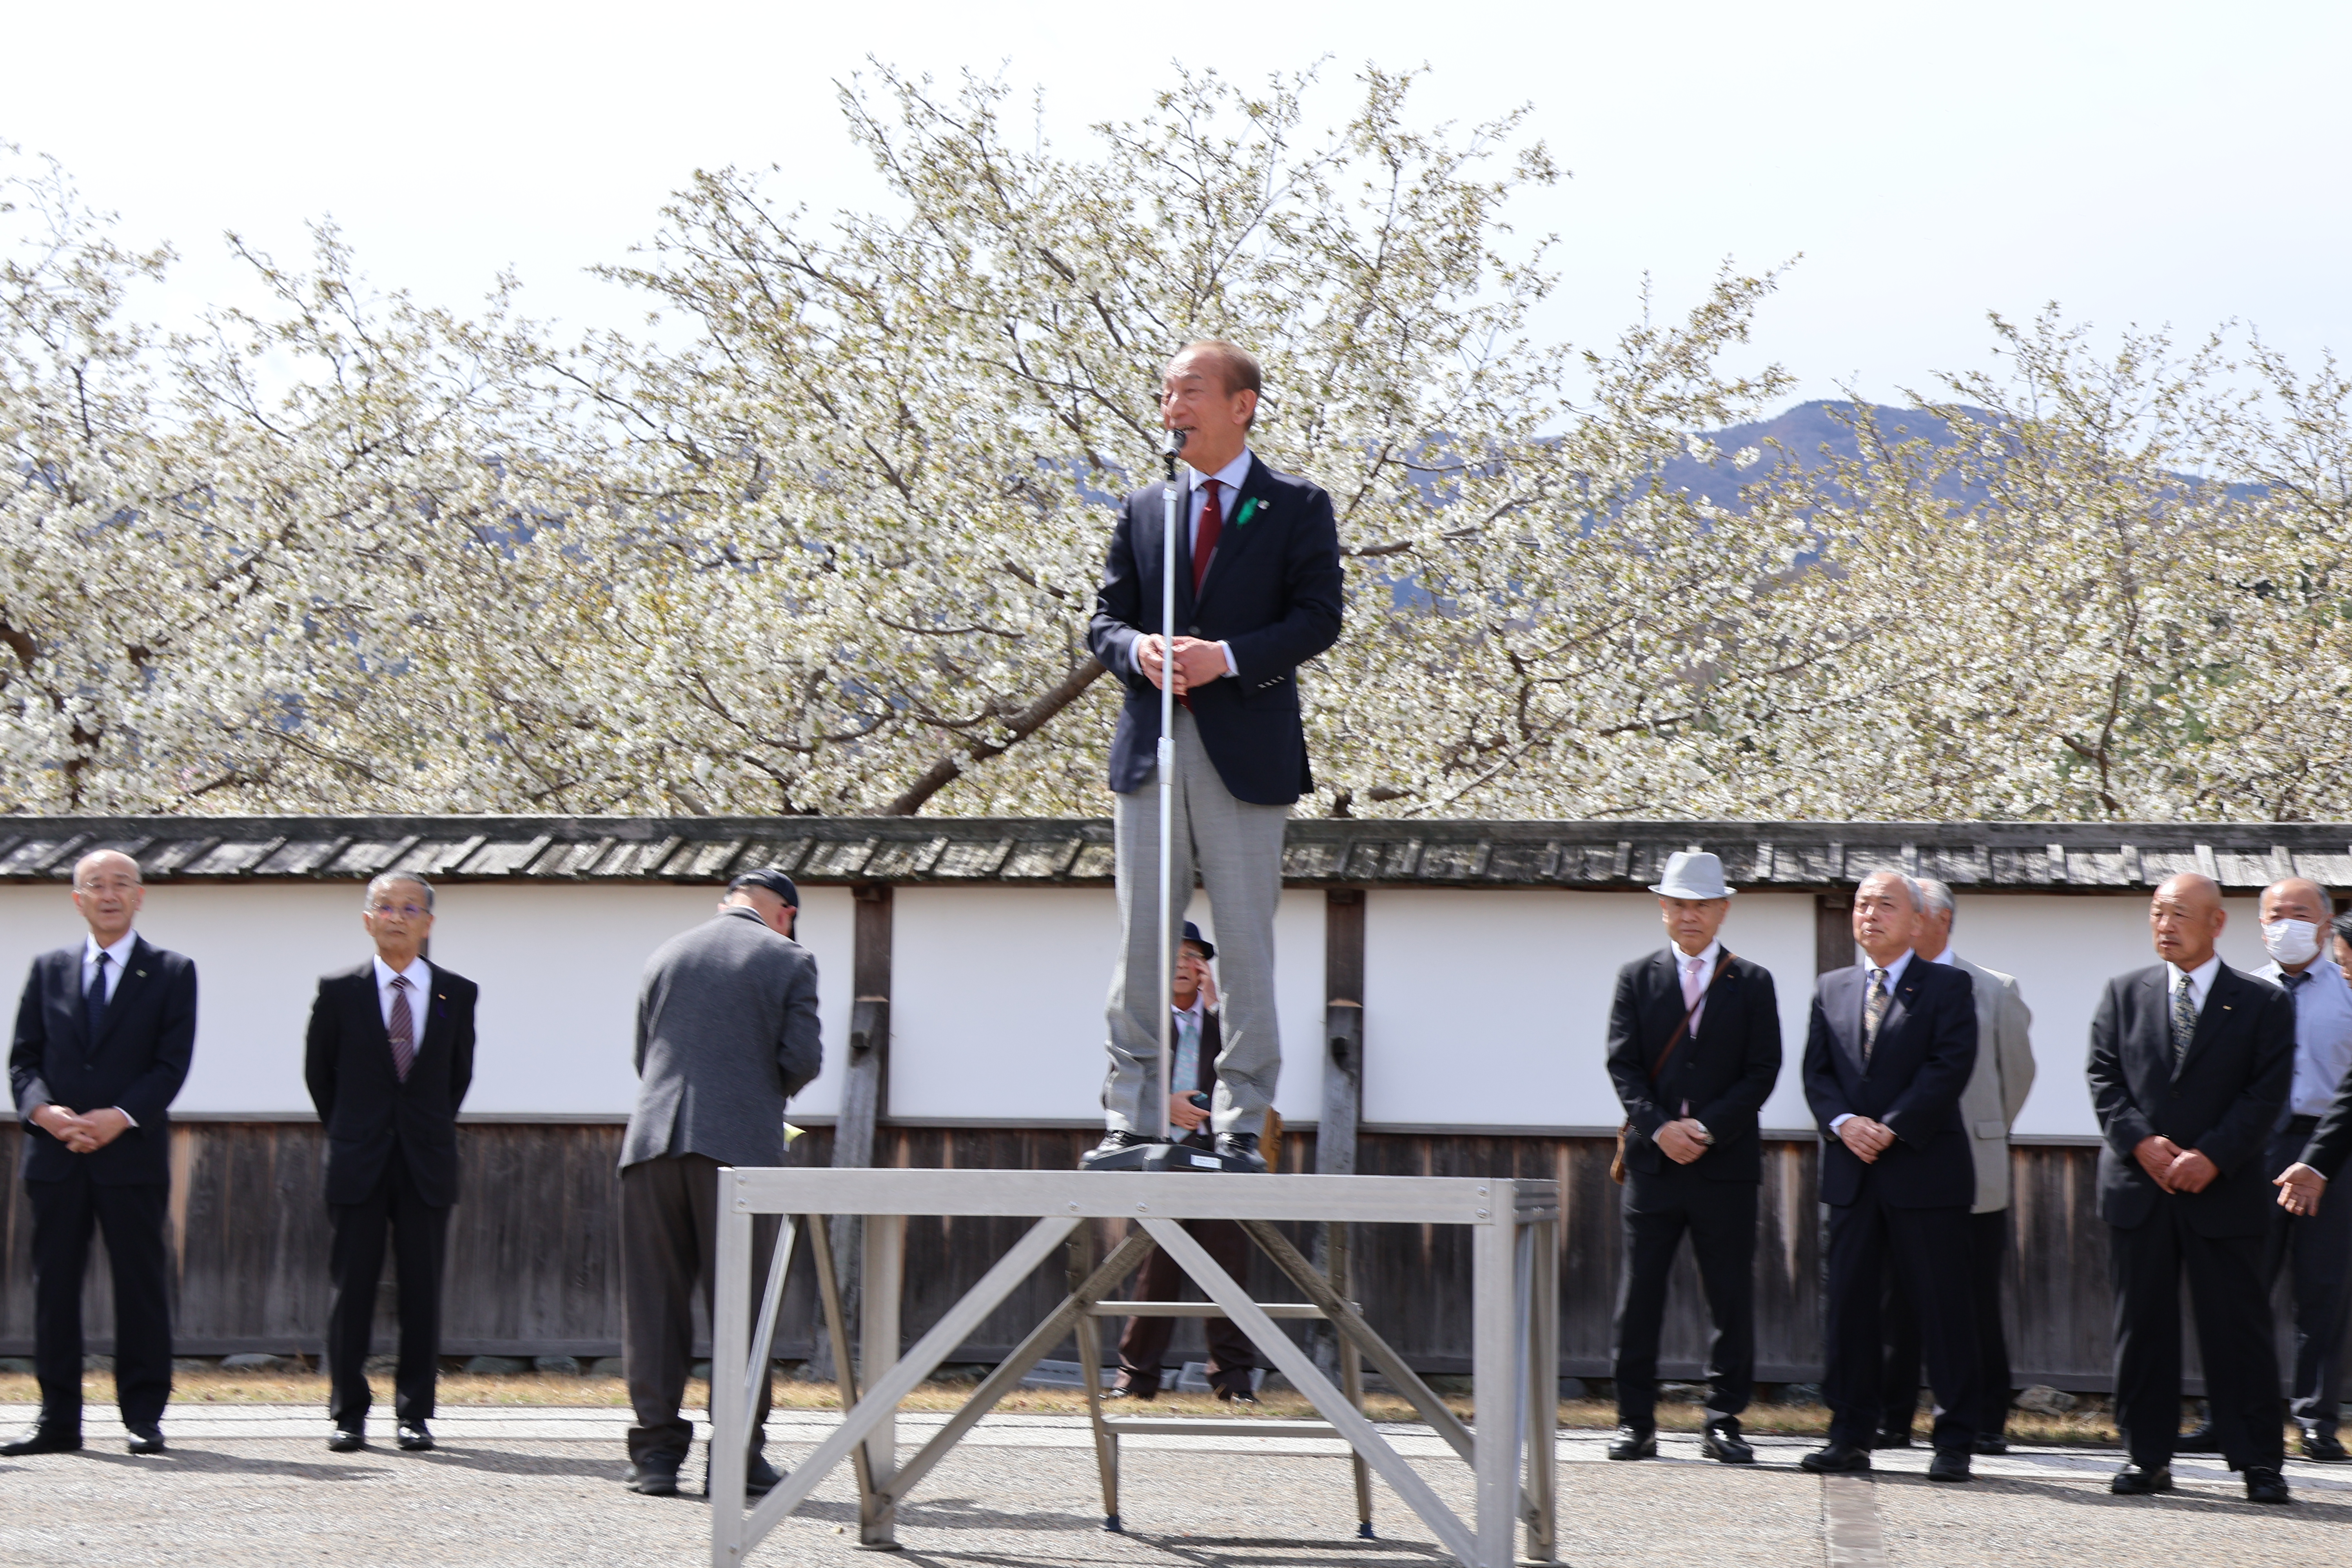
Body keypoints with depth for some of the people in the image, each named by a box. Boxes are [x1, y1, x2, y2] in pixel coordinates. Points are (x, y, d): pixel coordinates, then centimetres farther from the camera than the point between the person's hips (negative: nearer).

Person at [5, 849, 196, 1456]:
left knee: (141, 1286, -1)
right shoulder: (49, 970, 14)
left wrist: (120, 1117, -16)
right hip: (55, 1154, 2)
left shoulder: (172, 973, 6)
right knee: (54, 1285, 3)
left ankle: (144, 1417, 5)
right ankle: (58, 1420, 8)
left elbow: (173, 1063, -2)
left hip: (133, 1153, -2)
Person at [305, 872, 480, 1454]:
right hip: (358, 1164, -1)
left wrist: (432, 1130, 11)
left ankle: (415, 1413, 9)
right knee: (352, 1287, -1)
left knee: (423, 1290, 1)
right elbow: (318, 1072, 11)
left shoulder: (457, 993, 5)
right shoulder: (340, 991, 2)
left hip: (427, 1164, 1)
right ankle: (348, 1413, 7)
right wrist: (346, 1134, 11)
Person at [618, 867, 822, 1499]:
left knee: (654, 1299, 6)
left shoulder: (665, 955, 16)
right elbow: (802, 1058, -2)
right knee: (740, 1303, 3)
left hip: (654, 1139, 3)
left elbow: (643, 1054, 18)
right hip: (740, 1143, -3)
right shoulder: (788, 961, 3)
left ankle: (657, 1452, 6)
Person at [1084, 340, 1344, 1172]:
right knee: (1140, 943, 3)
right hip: (1151, 747, 4)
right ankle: (1131, 1122, 7)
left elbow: (1318, 617, -6)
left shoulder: (1296, 508, 4)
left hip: (1247, 749, -3)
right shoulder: (1144, 509, 15)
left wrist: (1227, 657, -19)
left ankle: (1241, 1126, 4)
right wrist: (1136, 650, -11)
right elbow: (1105, 617, 12)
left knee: (1246, 946, -1)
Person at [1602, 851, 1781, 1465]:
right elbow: (1623, 1064, 2)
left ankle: (1723, 1421, 9)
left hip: (1726, 1163, 0)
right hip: (1653, 1161, 0)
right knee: (1639, 1298, 1)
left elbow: (1762, 1071, 0)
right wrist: (1659, 1128, -14)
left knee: (1732, 1299, 2)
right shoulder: (1637, 978, 8)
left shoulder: (1752, 983, 7)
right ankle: (1636, 1423, 7)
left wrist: (1706, 1129, -12)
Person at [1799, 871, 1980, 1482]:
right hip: (1852, 1174, 4)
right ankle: (1851, 1437, 12)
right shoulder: (1830, 989, 15)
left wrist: (1891, 1129, -16)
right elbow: (1817, 1071, 9)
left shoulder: (1949, 987, 1)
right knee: (1848, 1303, 5)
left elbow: (1950, 1067, -10)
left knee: (1943, 1307, -1)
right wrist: (1843, 1123, -10)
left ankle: (1954, 1442, 5)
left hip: (1926, 1170, -4)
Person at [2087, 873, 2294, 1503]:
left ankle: (2259, 1461, 5)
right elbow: (2105, 1076, 5)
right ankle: (2147, 1457, 11)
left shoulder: (2264, 1003, 4)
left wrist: (2213, 1157, -14)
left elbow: (2267, 1094, -3)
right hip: (2138, 1189, 2)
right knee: (2142, 1325, 4)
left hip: (2226, 1191, -2)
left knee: (2238, 1326, -1)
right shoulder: (2124, 994, 11)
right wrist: (2140, 1142, -11)